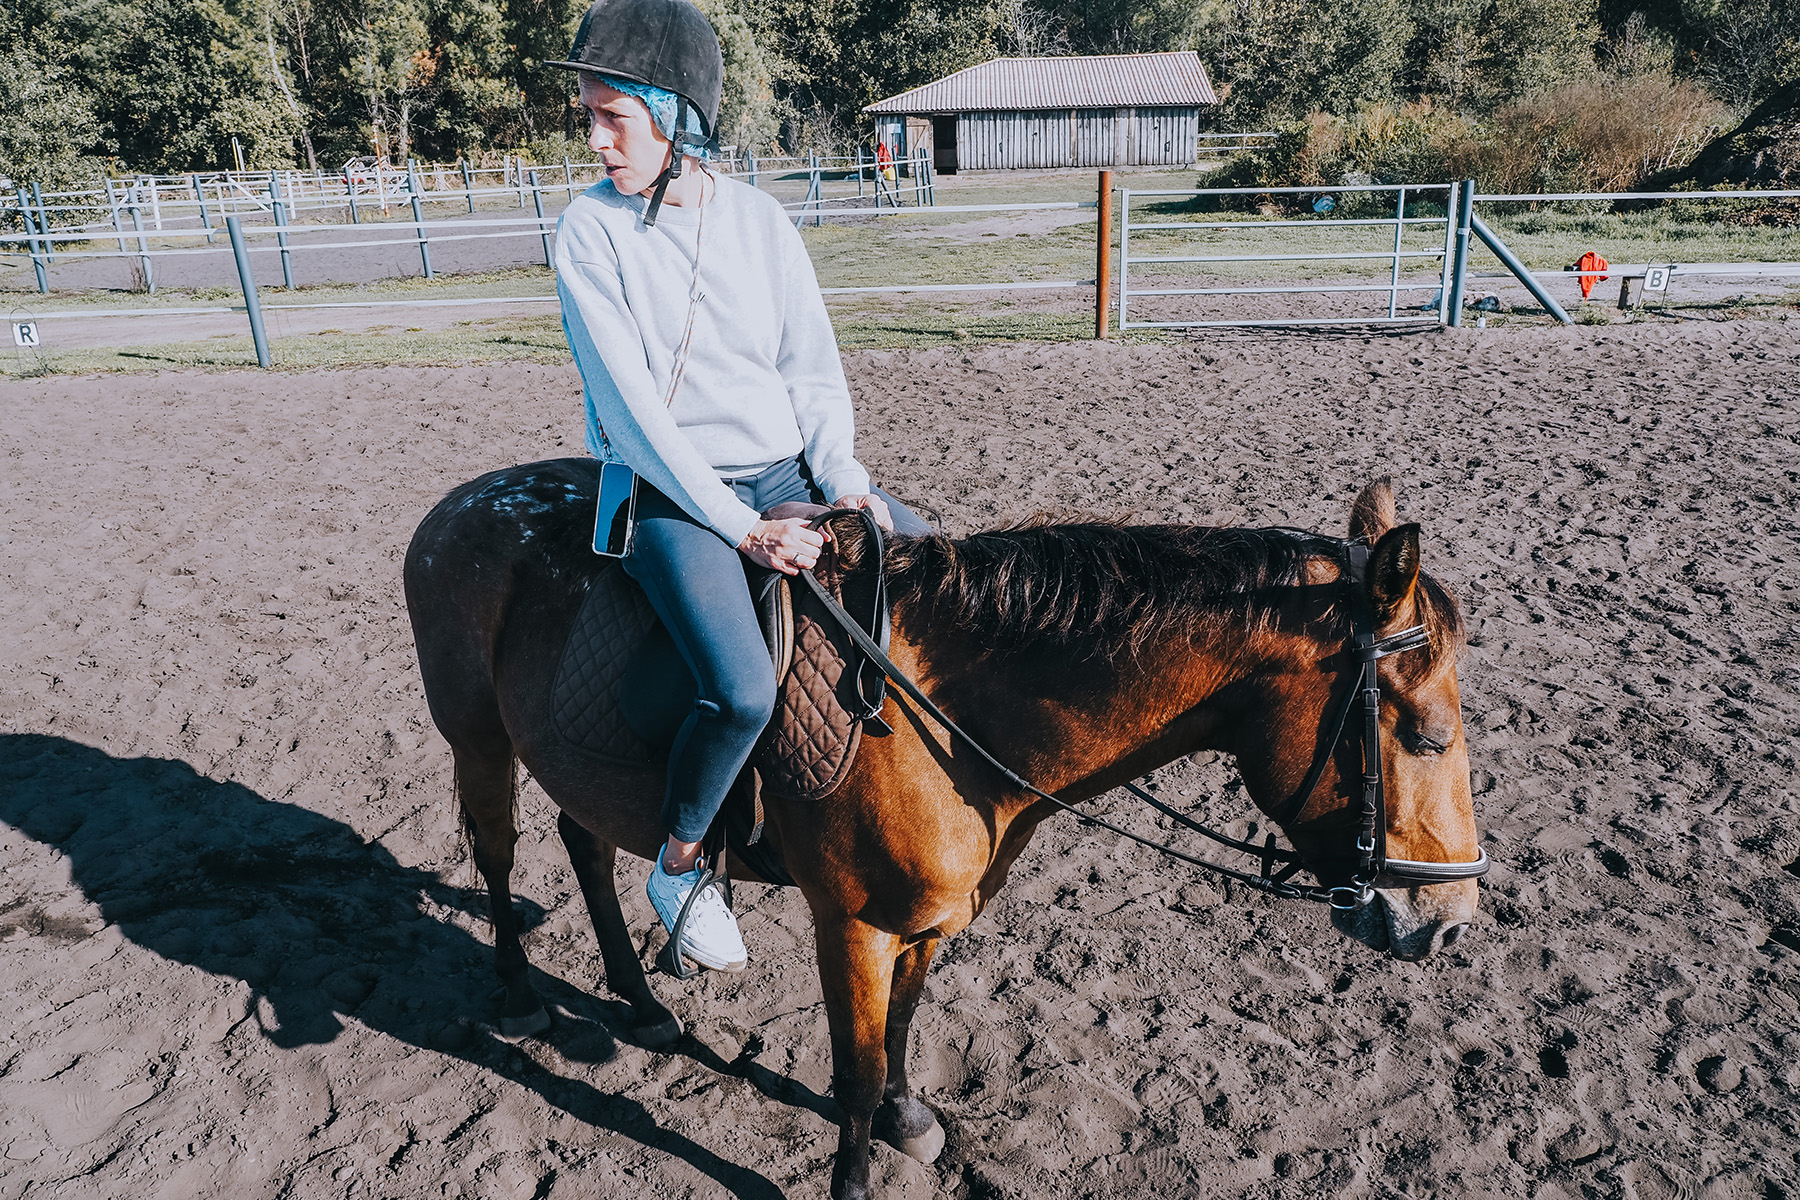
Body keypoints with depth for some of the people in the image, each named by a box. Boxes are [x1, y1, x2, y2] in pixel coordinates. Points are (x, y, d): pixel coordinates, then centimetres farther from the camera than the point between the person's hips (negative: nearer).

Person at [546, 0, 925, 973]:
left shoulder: (757, 216, 5)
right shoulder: (591, 229, -5)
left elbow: (813, 366, 6)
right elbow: (631, 403, -13)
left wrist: (843, 478, -10)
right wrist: (740, 528, -19)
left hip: (787, 469, 5)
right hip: (676, 492, -5)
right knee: (742, 690, -27)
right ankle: (678, 867, 1)